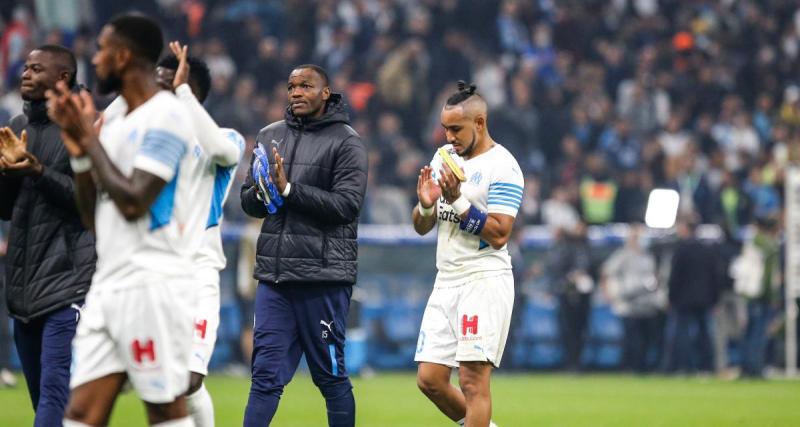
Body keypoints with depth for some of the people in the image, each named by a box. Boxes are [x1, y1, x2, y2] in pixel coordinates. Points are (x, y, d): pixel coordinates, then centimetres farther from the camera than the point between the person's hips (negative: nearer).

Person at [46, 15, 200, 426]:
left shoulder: (167, 116, -10)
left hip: (152, 283, -9)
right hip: (109, 283, 9)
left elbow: (133, 203, -19)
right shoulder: (113, 120, 17)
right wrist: (79, 149, 6)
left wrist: (91, 139, -9)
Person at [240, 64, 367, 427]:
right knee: (265, 374, 2)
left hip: (323, 276, -5)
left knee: (331, 376, 3)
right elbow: (248, 201, 16)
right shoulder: (270, 135, 14)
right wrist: (261, 192, -7)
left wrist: (289, 189, -17)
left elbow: (347, 204, -13)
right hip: (274, 274, 5)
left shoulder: (345, 141, -3)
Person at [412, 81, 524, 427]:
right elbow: (421, 227, 15)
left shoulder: (502, 167, -10)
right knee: (430, 379, 4)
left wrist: (458, 200, -22)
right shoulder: (443, 158, 13)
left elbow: (499, 235, -17)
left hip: (484, 280, -8)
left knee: (473, 379, -12)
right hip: (447, 281, 8)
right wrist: (426, 204, -6)